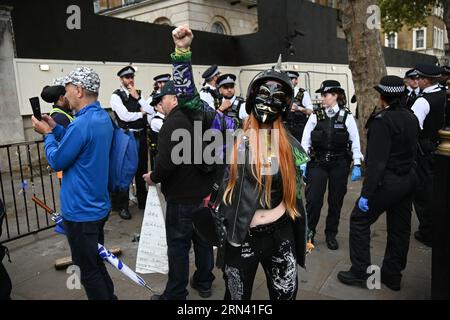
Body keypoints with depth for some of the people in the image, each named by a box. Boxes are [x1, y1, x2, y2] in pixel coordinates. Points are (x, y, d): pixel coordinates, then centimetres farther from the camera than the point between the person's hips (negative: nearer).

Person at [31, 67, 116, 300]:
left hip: (80, 211, -9)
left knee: (89, 271, 7)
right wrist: (55, 128, 11)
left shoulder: (82, 123, -24)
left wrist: (47, 133, 0)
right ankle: (109, 296, 38)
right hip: (98, 206, 9)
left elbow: (56, 162, -14)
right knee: (97, 263, 24)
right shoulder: (104, 118, 5)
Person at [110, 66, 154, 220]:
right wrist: (141, 113, -6)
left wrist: (138, 98, -10)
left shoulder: (139, 93, 9)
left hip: (141, 136, 6)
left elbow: (152, 112, -1)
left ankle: (142, 200, 33)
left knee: (142, 169, 16)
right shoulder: (116, 96, -7)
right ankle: (122, 206, 16)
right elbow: (124, 116, -19)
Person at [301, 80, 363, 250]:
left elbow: (355, 142, 0)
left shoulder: (347, 116, -1)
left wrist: (357, 165, -4)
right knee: (313, 200, -5)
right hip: (317, 163, 0)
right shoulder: (315, 116, 1)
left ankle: (331, 234, 27)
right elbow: (305, 140, -1)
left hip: (340, 164, 0)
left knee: (336, 201, 9)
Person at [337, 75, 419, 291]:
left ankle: (360, 272, 13)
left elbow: (377, 161, -22)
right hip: (408, 180, 8)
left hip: (387, 182, -8)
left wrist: (366, 193, -19)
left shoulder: (382, 121, -19)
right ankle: (392, 275, 29)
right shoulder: (411, 118, 5)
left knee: (359, 220, 6)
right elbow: (412, 151, 12)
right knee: (399, 227, 14)